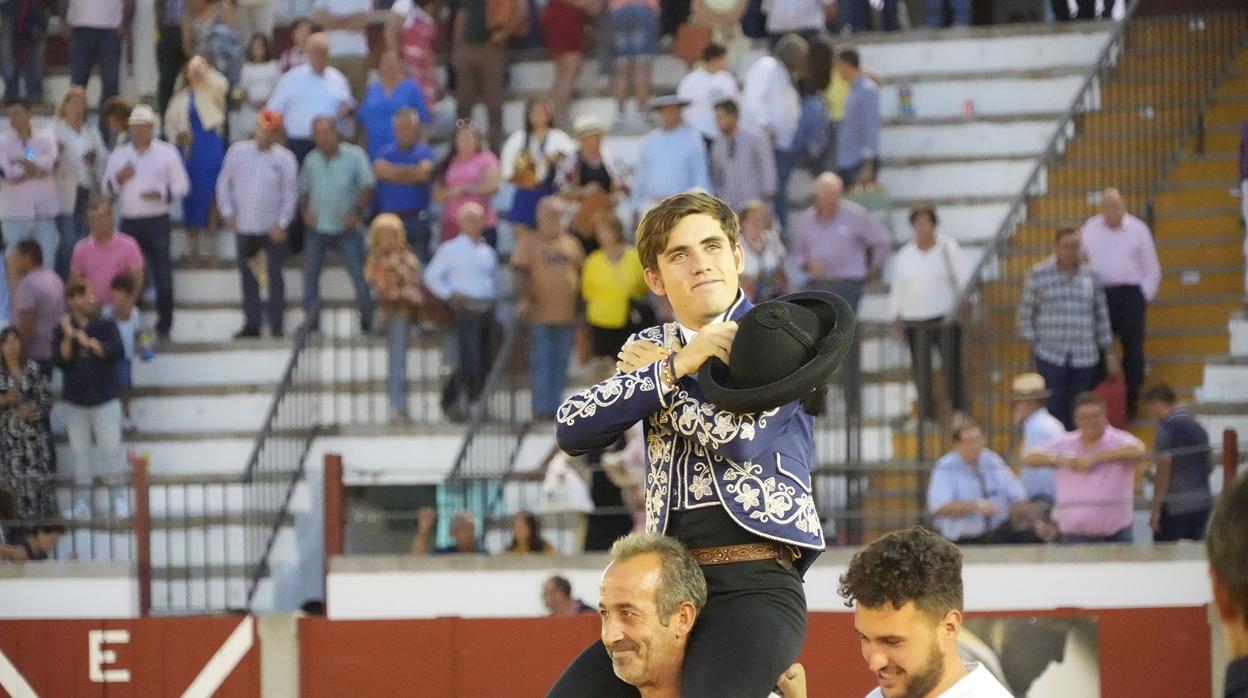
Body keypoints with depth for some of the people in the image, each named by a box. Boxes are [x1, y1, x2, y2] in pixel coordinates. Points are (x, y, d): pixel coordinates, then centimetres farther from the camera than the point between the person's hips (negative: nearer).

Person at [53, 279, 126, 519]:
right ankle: (83, 497, 12)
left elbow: (116, 351, -15)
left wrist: (87, 341, -21)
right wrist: (69, 337, -22)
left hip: (105, 398, -2)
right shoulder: (61, 330, 2)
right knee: (79, 449, 6)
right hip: (75, 400, 2)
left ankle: (119, 496, 4)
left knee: (111, 447, -2)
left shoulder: (106, 326, 0)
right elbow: (59, 361, -9)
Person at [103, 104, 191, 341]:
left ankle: (164, 324, 3)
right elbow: (107, 189, 14)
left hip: (157, 221, -3)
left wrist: (162, 195, -17)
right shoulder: (119, 155, 10)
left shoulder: (167, 153, 2)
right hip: (129, 221, 3)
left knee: (162, 274, -4)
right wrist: (118, 179, -8)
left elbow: (182, 185, 1)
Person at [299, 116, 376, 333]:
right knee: (310, 276, 3)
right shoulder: (312, 159, 7)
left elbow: (368, 187, -5)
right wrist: (305, 211, -1)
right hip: (317, 226, 4)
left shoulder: (354, 156, -5)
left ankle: (367, 321, 4)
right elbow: (303, 190, 16)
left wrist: (356, 213, -14)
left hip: (346, 227, -4)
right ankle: (310, 321, 12)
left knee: (359, 275, -6)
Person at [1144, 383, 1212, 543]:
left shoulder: (1168, 426, -10)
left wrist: (1155, 510, -12)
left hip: (1175, 506, -7)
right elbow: (1209, 467, 21)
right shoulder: (1198, 427, 13)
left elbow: (1164, 468, -14)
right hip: (1203, 504, 7)